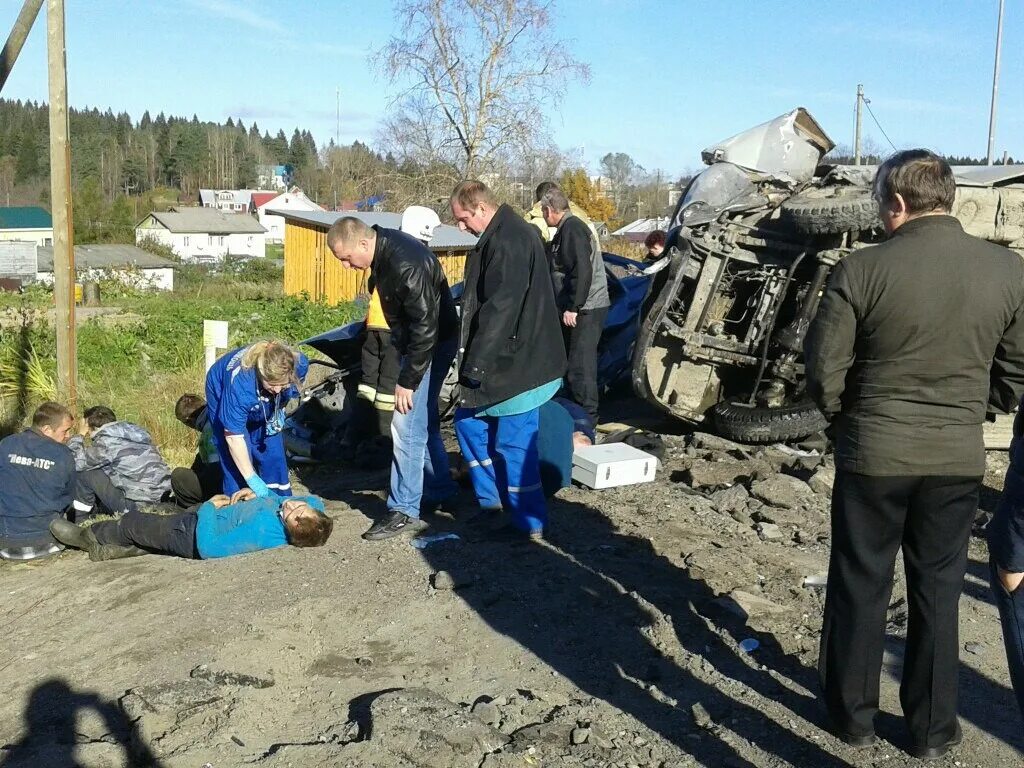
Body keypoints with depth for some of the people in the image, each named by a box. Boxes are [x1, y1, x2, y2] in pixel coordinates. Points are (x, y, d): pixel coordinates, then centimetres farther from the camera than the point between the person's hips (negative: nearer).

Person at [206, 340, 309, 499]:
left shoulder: (300, 364, -33)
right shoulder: (240, 382, -45)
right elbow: (233, 436, -36)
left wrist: (279, 412, -16)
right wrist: (252, 479, -35)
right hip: (223, 400, -4)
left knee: (273, 455, 2)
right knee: (237, 465, -12)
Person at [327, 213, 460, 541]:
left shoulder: (407, 265, -30)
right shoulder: (383, 248, 0)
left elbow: (426, 326, -28)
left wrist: (407, 381, -22)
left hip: (432, 345, -10)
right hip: (414, 341, 10)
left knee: (407, 424, -10)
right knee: (423, 420, 18)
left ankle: (404, 511, -3)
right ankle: (440, 489, 32)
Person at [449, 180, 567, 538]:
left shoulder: (509, 240, -19)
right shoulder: (504, 234, 14)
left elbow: (500, 308, -25)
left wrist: (476, 363, -21)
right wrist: (476, 361, 20)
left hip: (518, 365, -11)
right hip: (509, 361, 11)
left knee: (513, 442, -2)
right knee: (469, 421, 17)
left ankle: (529, 521, 10)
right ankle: (493, 496, 26)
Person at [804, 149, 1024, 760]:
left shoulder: (862, 269, -14)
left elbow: (824, 371, -10)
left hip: (873, 455, -2)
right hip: (958, 458, 3)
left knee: (860, 587, 13)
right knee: (938, 591, 16)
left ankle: (853, 715, 27)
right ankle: (933, 728, 28)